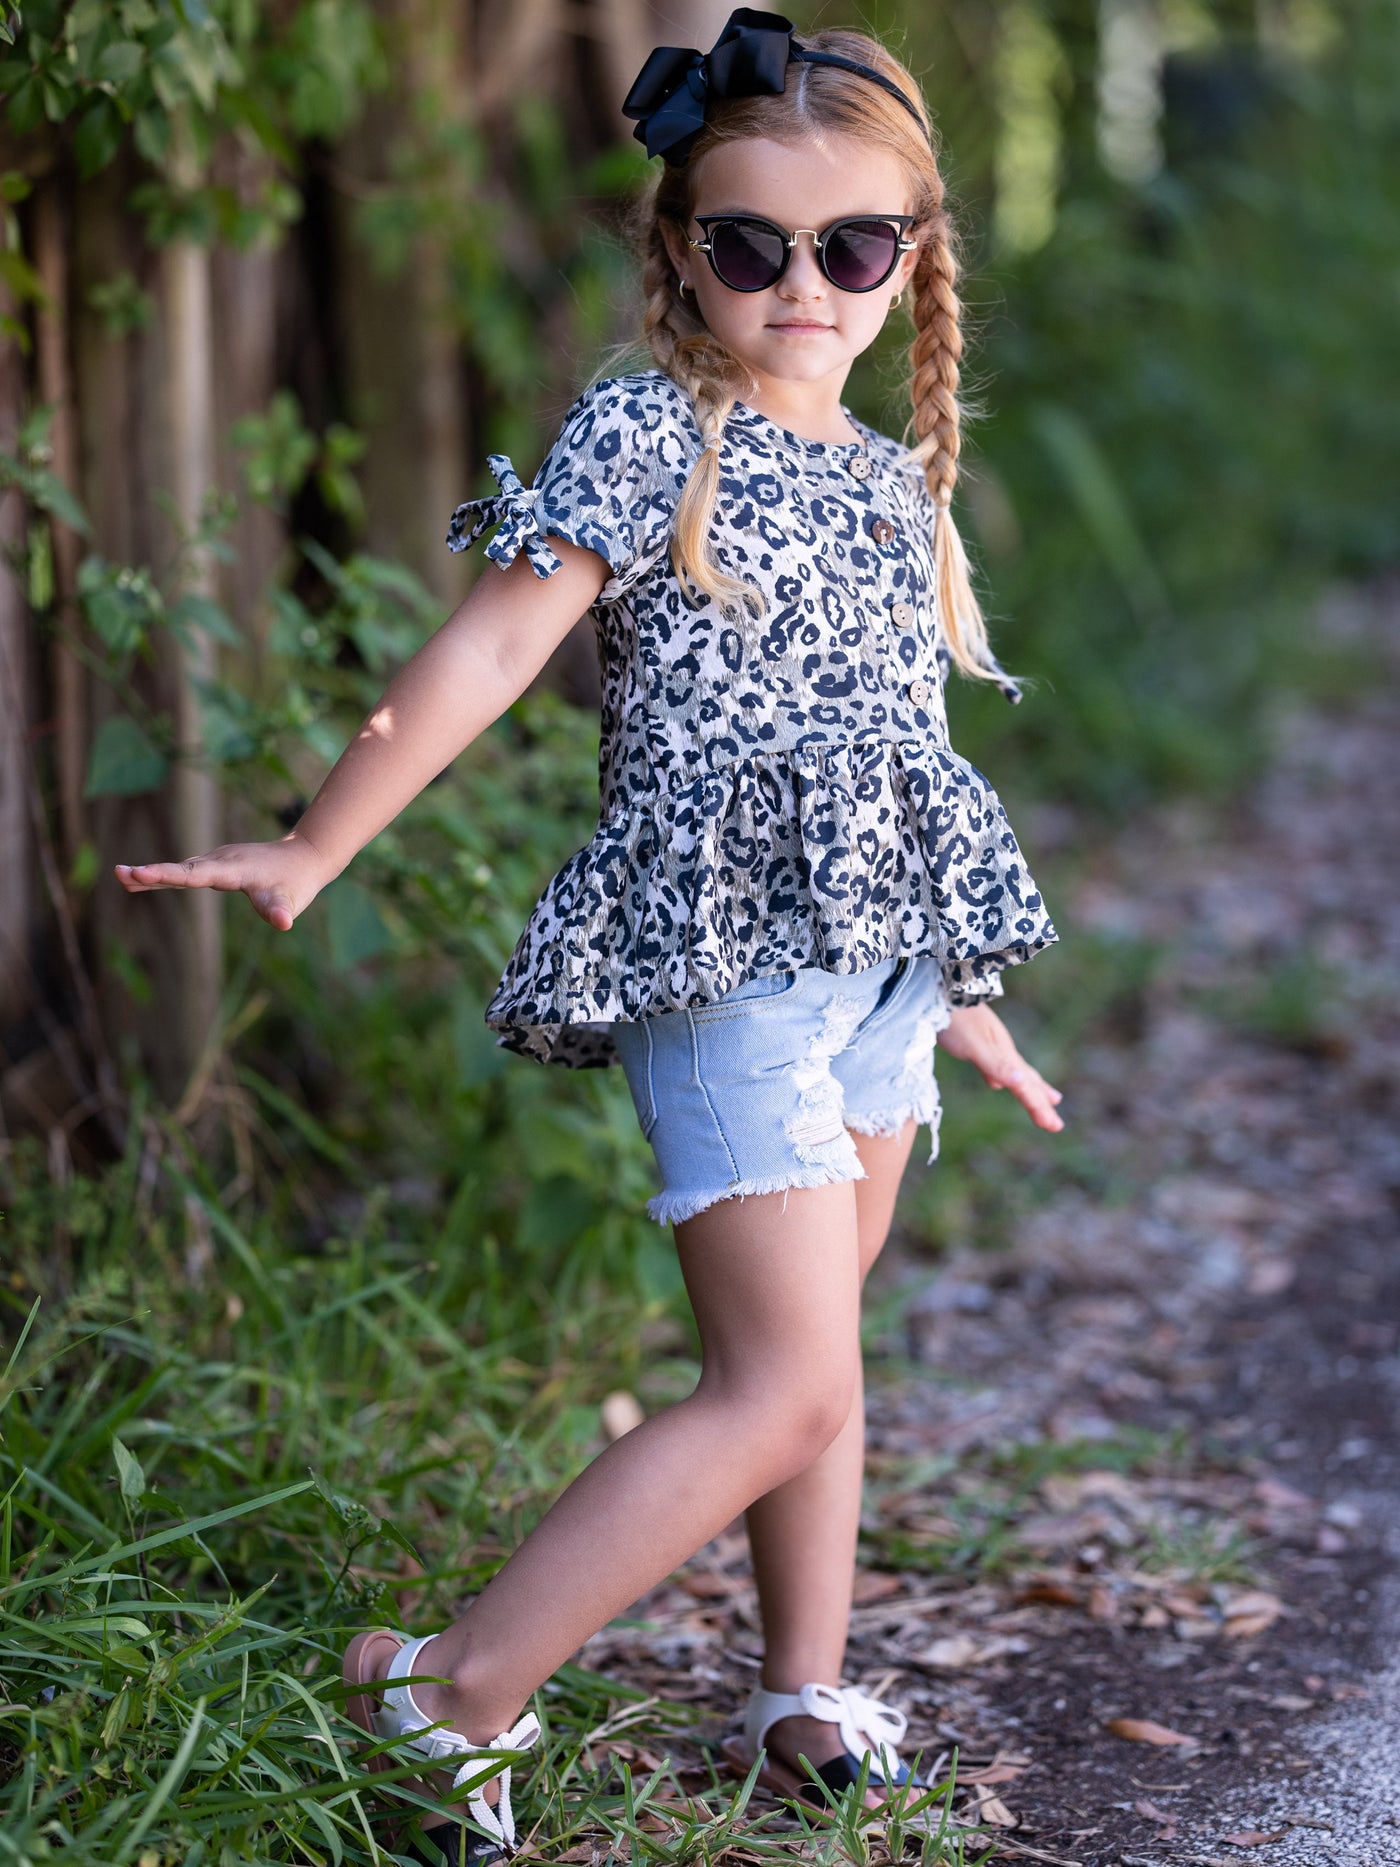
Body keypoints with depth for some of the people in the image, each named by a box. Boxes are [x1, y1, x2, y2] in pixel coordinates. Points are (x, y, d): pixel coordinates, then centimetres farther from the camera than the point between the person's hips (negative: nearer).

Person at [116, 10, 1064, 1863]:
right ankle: (458, 1696, -7)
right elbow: (492, 645, -11)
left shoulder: (895, 481, 15)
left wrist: (958, 994, 28)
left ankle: (804, 1699, 27)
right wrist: (318, 846, -16)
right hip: (721, 949, -7)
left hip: (874, 949, 7)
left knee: (812, 1358, 15)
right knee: (784, 1394, -13)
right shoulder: (644, 433, -6)